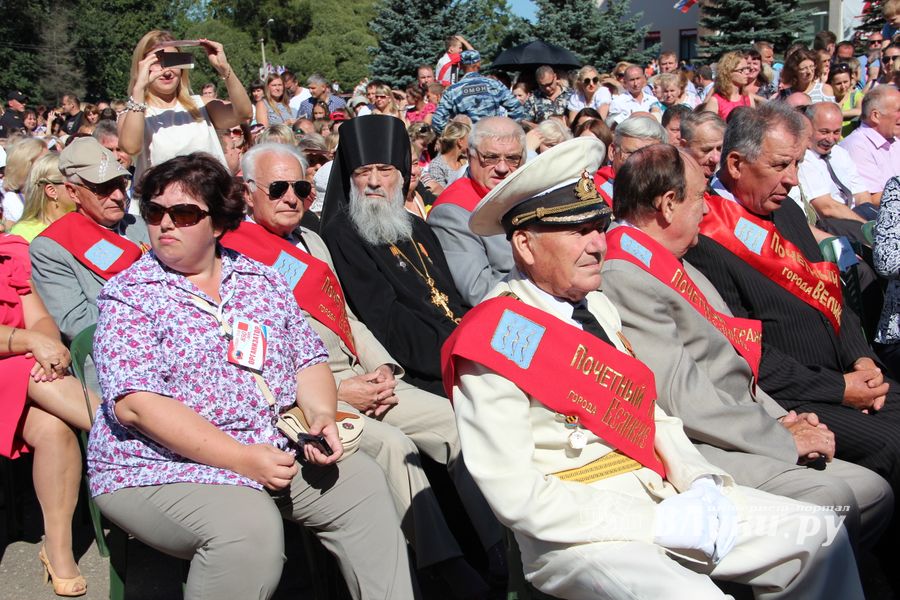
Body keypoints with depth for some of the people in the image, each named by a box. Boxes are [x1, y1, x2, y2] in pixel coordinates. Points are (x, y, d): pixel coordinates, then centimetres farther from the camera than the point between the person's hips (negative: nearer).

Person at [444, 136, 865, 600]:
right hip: (578, 533, -7)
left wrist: (700, 483, -4)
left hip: (662, 494, 7)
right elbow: (517, 497, -17)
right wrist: (657, 522, -17)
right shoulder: (493, 341, -14)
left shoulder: (596, 305, 10)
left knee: (819, 534, 0)